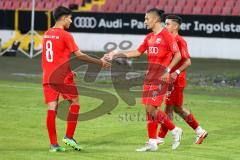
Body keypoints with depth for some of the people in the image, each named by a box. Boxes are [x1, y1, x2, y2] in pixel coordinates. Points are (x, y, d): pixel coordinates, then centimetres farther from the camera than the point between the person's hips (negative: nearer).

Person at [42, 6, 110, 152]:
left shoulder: (47, 34, 11)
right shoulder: (65, 35, -10)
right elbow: (79, 55, -12)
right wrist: (100, 62, -5)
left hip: (47, 78, 6)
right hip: (63, 77, -6)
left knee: (52, 108, 2)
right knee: (75, 102, 10)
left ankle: (53, 144, -1)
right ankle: (69, 136, 5)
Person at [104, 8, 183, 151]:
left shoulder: (166, 35, -10)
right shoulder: (149, 37, 14)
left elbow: (178, 55, -14)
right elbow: (138, 52, 20)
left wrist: (167, 70, -21)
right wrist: (116, 55, 18)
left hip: (160, 77, -8)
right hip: (150, 77, 8)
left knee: (151, 108, -12)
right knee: (149, 109, 7)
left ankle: (175, 130, 4)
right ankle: (152, 143, 12)